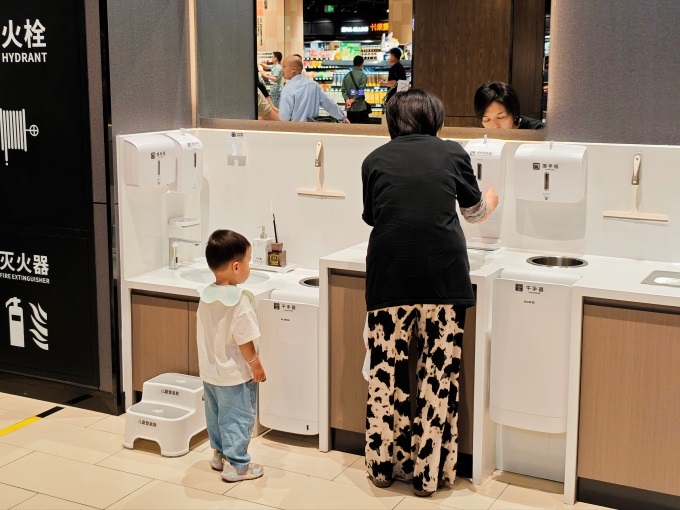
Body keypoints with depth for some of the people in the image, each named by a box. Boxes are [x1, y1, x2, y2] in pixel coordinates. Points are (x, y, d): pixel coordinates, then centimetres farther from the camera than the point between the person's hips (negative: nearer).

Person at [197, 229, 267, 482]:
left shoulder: (206, 296, -3)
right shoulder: (239, 300, -26)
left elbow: (206, 334, 7)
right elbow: (244, 341, -22)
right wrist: (257, 366, -9)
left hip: (209, 371, 7)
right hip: (235, 375, -7)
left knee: (215, 414, 22)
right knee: (238, 418, 6)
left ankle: (220, 454, 37)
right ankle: (236, 465, 14)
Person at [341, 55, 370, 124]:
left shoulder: (347, 75, 9)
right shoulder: (363, 75, -7)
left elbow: (343, 90, 3)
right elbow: (361, 91, -12)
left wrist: (347, 99, -6)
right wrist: (353, 100, -6)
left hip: (349, 108, 5)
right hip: (360, 107, -5)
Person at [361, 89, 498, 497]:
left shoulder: (375, 160, 11)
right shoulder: (452, 152, 9)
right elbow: (475, 210, 25)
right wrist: (491, 201, 49)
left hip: (388, 275, 1)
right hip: (443, 275, -1)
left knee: (386, 371, 10)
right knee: (439, 373, 6)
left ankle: (384, 465, 19)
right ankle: (429, 472, 13)